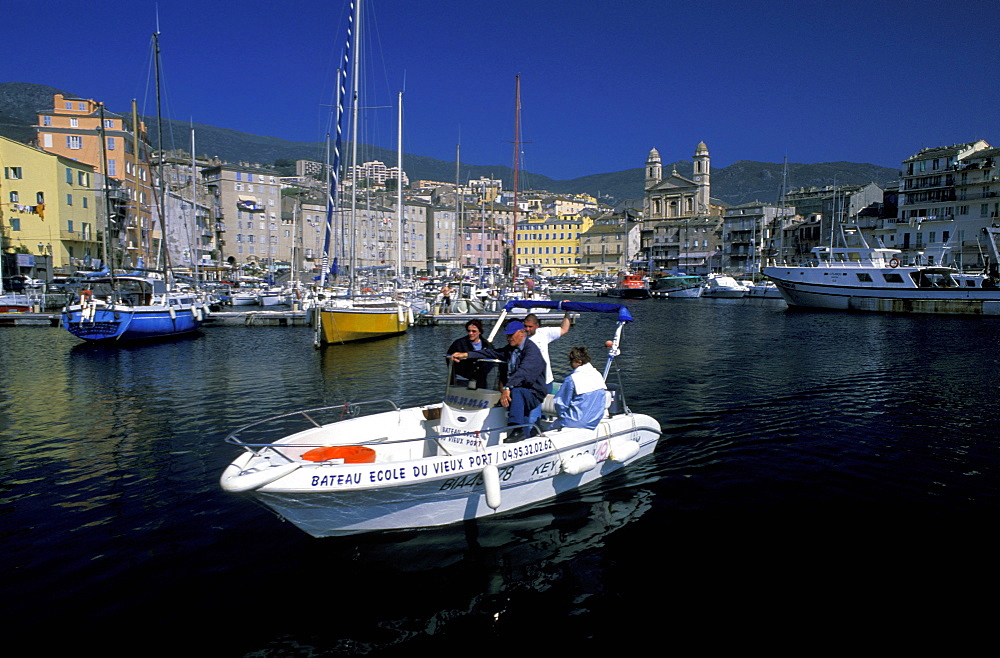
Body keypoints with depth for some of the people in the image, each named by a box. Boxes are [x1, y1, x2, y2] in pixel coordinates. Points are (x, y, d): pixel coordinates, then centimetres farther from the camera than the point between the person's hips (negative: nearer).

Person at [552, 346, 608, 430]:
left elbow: (560, 403, -10)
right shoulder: (598, 375, 3)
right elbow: (604, 402, 13)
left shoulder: (571, 380, -17)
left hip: (577, 421, -7)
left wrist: (563, 416, 8)